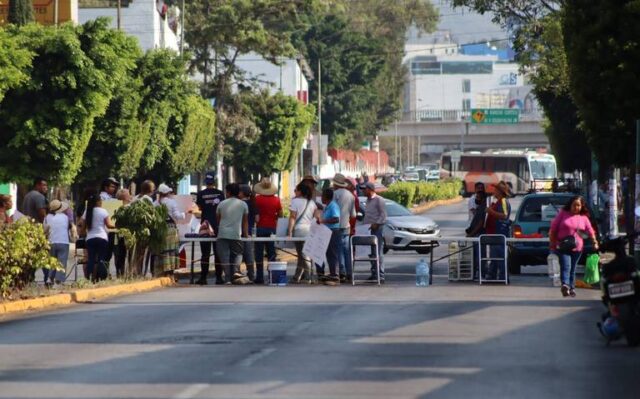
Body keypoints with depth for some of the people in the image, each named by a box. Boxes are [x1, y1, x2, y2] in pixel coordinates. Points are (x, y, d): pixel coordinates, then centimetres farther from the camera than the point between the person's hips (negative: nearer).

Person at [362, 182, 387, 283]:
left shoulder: (379, 200, -8)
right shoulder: (368, 200, 18)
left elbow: (383, 214, -12)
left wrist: (376, 223, -20)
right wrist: (364, 224, 11)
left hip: (378, 228, -9)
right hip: (369, 229, 9)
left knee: (378, 252, -11)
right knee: (372, 253, 9)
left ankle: (381, 276, -12)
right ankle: (374, 274, 14)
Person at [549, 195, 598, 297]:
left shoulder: (584, 218, 8)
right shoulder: (563, 213, 1)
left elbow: (590, 231, 10)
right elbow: (553, 229, 2)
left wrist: (595, 243, -2)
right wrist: (552, 243, 0)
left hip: (577, 248, 3)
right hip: (562, 247, -3)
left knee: (572, 269, 10)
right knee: (566, 266, -20)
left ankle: (571, 288, 18)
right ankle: (565, 285, -36)